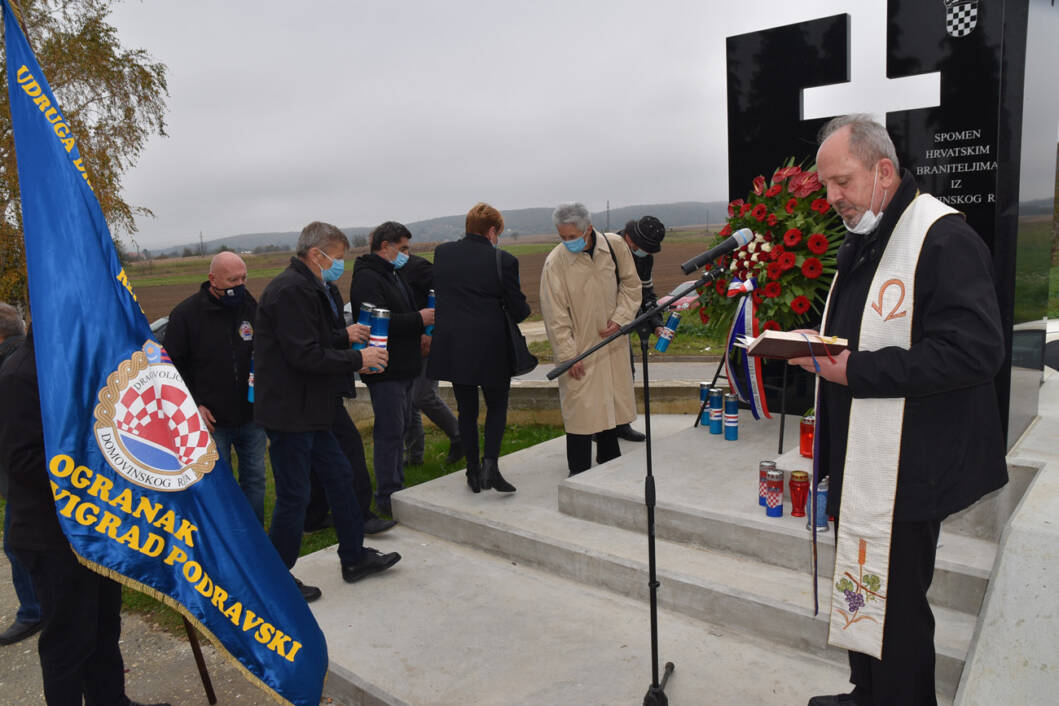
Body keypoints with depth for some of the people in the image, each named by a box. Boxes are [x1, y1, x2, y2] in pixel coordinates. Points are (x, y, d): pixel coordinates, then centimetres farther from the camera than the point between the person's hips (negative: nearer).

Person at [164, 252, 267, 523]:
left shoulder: (252, 308, 3)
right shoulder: (186, 313, -8)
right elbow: (173, 366, -4)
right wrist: (194, 406, -10)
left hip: (252, 417, 4)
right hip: (211, 420, -4)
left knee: (255, 478, 13)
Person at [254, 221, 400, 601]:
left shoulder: (305, 287, 15)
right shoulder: (291, 290, -19)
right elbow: (305, 355, -24)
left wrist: (343, 336, 9)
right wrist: (357, 360, -16)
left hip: (308, 410, 11)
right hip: (289, 411, -11)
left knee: (338, 475, 17)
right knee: (293, 496, 0)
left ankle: (354, 557, 30)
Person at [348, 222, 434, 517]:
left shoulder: (392, 276, 20)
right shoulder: (367, 279, -14)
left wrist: (423, 321, 8)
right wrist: (419, 319, -19)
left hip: (403, 369, 10)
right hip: (385, 371, -10)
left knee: (398, 430, 16)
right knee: (389, 432, -5)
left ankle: (396, 489, 27)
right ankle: (387, 497, 4)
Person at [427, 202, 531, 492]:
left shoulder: (442, 252, 0)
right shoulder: (503, 260, -11)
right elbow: (519, 310, -6)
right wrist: (521, 308, 15)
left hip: (452, 346, 3)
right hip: (491, 348, -3)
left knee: (466, 410, 14)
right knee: (497, 406, 14)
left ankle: (473, 471, 19)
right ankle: (490, 463, -1)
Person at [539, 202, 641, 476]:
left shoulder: (614, 246, -7)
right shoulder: (555, 262, -17)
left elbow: (631, 284, 5)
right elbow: (555, 315, -14)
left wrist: (620, 318, -9)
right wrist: (568, 355, -14)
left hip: (611, 339, 4)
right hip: (579, 345, -4)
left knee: (612, 399, 16)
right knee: (579, 405, -4)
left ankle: (609, 458, 36)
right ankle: (579, 471, 10)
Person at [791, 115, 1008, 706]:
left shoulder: (943, 237, -16)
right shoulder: (861, 242, 14)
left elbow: (975, 350, -26)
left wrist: (857, 370, -24)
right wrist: (819, 352, 4)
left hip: (907, 474, -9)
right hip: (860, 462, 9)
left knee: (896, 606, 4)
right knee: (862, 595, 21)